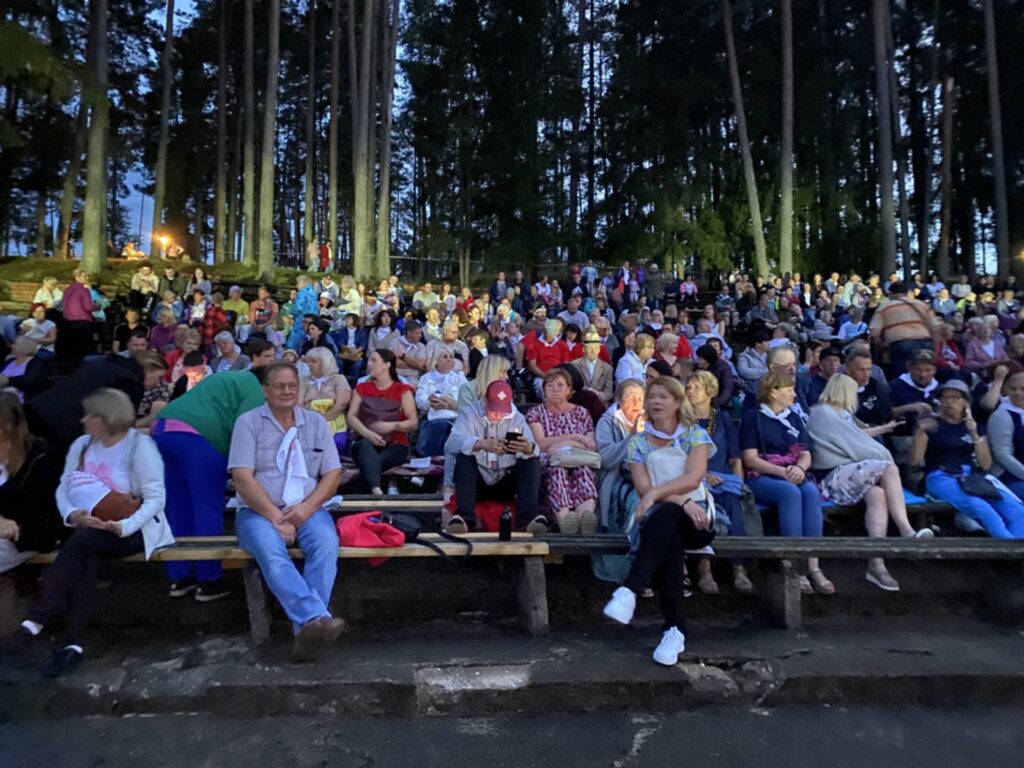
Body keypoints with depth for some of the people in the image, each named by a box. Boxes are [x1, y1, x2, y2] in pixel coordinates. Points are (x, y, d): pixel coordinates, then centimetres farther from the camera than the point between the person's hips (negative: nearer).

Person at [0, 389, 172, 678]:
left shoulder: (140, 446, -10)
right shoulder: (82, 445, 12)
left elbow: (155, 498, -16)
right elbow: (63, 488, 5)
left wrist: (124, 526, -30)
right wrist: (73, 514, -16)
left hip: (135, 529, -5)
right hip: (89, 530, 5)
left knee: (82, 542, -31)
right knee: (85, 556, -28)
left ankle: (35, 623, -28)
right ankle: (75, 643, -29)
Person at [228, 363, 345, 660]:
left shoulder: (317, 422, 13)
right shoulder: (249, 422, 4)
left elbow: (333, 474, 7)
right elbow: (242, 477, -6)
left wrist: (307, 507, -11)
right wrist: (276, 518, -14)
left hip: (307, 510, 2)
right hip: (259, 511, -2)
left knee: (327, 545, -30)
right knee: (271, 553, -35)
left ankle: (306, 629, -35)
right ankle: (316, 618, -47)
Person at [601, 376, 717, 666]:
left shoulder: (695, 435, 7)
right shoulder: (637, 441, 10)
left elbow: (693, 478, -11)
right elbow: (643, 488, -3)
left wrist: (657, 493, -24)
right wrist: (682, 501, -18)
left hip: (695, 517, -1)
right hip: (656, 518, 1)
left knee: (664, 516, -37)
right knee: (669, 541, -36)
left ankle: (629, 591, -44)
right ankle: (674, 629, -33)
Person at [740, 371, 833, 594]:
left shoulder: (794, 419, 19)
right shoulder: (752, 418, 2)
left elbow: (806, 454, 12)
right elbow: (750, 459, -7)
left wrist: (799, 468, -12)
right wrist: (782, 471, -19)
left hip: (793, 477, 4)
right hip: (761, 478, -4)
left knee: (811, 492, -30)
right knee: (791, 492, -35)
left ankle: (813, 566, -34)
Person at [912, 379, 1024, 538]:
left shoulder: (975, 426, 19)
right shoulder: (931, 425, 8)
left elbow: (986, 465, 9)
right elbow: (914, 461, -1)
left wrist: (975, 435, -4)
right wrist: (920, 432, -14)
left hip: (972, 477, 5)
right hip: (942, 478, -4)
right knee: (982, 509, -33)